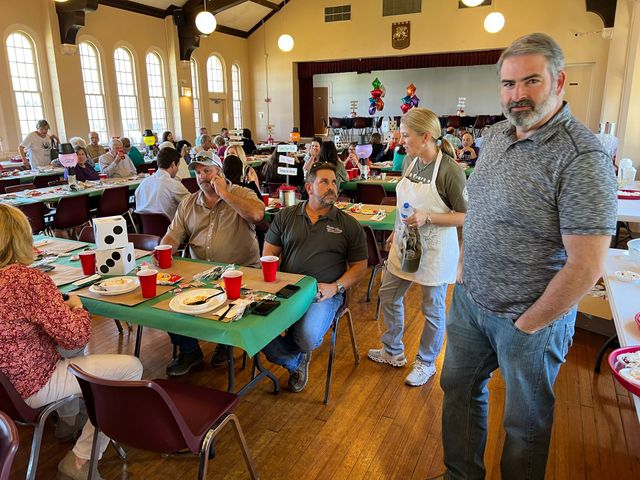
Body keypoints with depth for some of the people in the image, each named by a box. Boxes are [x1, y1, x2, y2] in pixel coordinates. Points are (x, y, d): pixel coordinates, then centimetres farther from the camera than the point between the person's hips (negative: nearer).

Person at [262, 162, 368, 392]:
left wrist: (335, 287, -10)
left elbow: (359, 266, 7)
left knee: (308, 338, -29)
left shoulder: (349, 225, 6)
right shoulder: (285, 216, 11)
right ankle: (296, 362, 9)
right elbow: (269, 254, 12)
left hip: (324, 293, -2)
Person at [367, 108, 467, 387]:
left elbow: (467, 216, -17)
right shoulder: (410, 161, 2)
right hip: (405, 244, 8)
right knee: (388, 296, 16)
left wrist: (427, 218, -26)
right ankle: (393, 352, 38)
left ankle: (426, 364, 32)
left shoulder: (449, 170, -20)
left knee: (432, 309, 10)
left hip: (434, 250, -7)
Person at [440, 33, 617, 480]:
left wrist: (527, 325, -15)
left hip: (529, 317, -7)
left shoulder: (581, 158, -22)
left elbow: (586, 266, -23)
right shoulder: (496, 135, 2)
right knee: (460, 389, 22)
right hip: (470, 298, 7)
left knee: (526, 419, 16)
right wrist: (465, 267, 9)